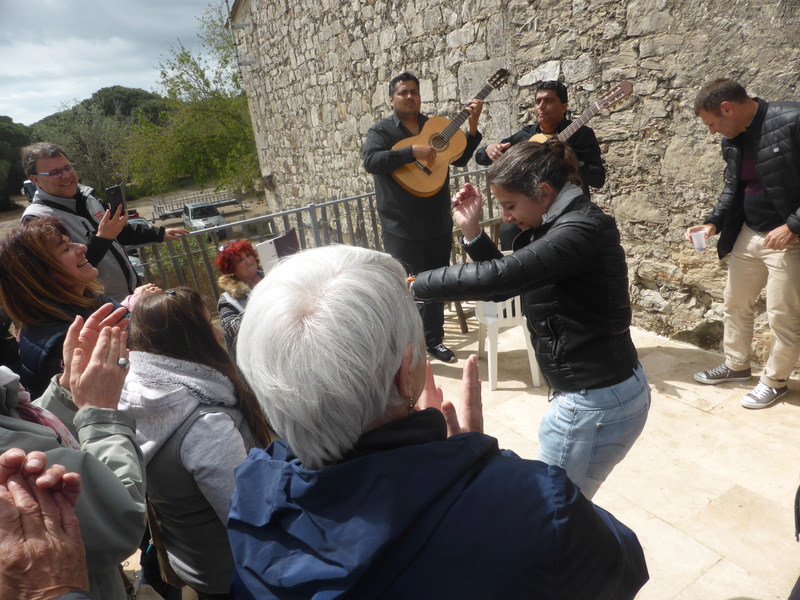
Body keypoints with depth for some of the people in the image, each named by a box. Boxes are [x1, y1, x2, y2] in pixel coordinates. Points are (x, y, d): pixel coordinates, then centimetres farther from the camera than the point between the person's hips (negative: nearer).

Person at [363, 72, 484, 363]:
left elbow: (460, 158, 8)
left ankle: (434, 339, 29)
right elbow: (371, 161, -18)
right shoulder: (381, 130, 0)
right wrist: (412, 152, -25)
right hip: (402, 229, -5)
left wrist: (472, 124, -5)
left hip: (439, 225, 5)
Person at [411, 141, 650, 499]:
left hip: (596, 405, -9)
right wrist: (472, 232, -2)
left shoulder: (580, 230, -23)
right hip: (598, 390, 9)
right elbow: (504, 282, 9)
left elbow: (498, 276, -34)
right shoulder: (555, 225, 7)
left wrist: (415, 285, -26)